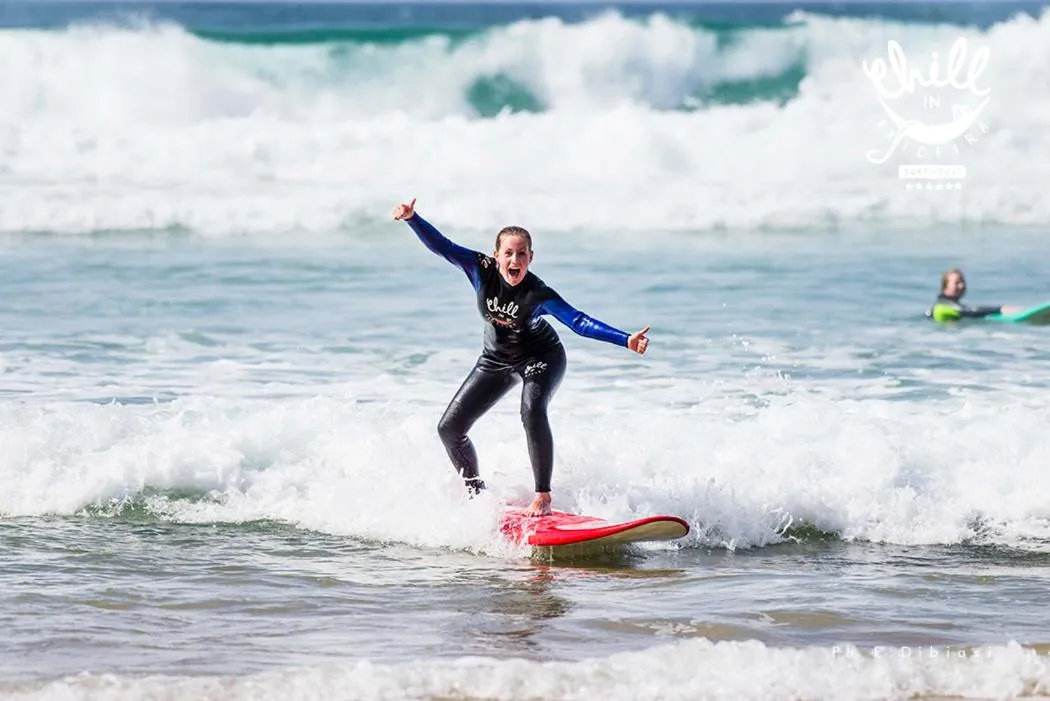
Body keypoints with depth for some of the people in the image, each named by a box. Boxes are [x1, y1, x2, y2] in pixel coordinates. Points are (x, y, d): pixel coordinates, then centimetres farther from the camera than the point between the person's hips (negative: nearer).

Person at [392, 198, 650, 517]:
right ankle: (476, 493, 23)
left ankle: (543, 497, -30)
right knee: (450, 427, 2)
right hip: (496, 359, 5)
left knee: (532, 410, -35)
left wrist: (626, 340, -48)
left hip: (541, 357, -5)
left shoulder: (538, 293, -30)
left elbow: (579, 322, -37)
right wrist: (412, 218, -36)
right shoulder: (482, 270, -22)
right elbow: (442, 246, -22)